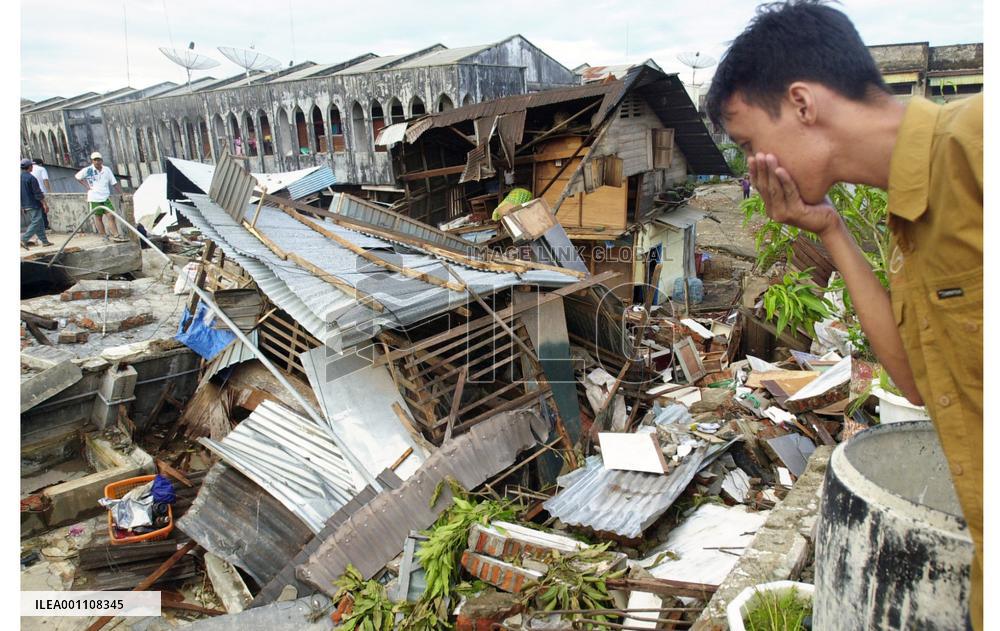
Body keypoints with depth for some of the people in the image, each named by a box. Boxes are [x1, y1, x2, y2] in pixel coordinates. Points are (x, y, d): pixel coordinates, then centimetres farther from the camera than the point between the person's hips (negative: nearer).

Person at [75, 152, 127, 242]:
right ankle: (103, 236, 8)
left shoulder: (107, 170, 4)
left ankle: (115, 235, -4)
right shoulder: (88, 170, -2)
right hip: (95, 198, -2)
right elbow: (77, 177, 11)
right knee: (98, 217, 3)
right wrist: (86, 186, 2)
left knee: (111, 216, -5)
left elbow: (114, 183, 6)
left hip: (106, 197, 2)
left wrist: (121, 193, 0)